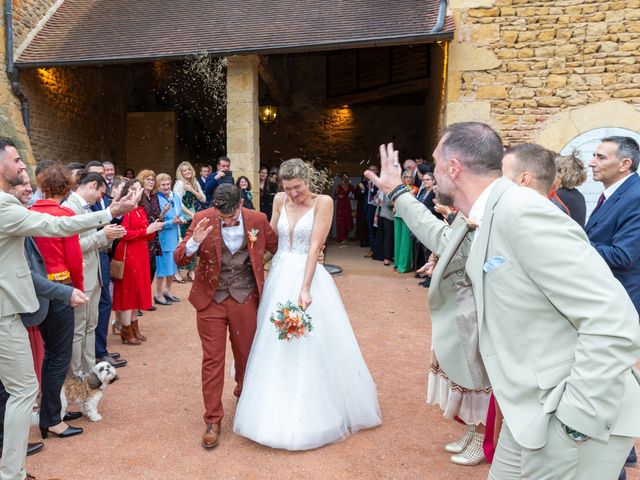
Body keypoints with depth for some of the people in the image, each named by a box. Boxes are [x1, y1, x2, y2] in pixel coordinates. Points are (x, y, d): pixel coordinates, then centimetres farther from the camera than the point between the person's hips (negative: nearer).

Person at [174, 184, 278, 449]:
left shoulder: (257, 220, -7)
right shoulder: (203, 219, -10)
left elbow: (279, 248, 10)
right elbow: (179, 259, -11)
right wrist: (194, 242, -30)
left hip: (245, 298, 1)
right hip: (211, 299, -1)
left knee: (245, 354, 16)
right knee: (212, 359, 4)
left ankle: (243, 394, 47)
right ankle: (213, 421, 18)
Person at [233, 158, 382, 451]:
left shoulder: (323, 202, -9)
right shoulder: (280, 201, 5)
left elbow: (315, 247, -16)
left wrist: (304, 288, -21)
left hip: (308, 276, -5)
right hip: (279, 277, 5)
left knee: (311, 347, 3)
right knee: (273, 345, 12)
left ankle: (311, 415, 23)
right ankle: (278, 411, 31)